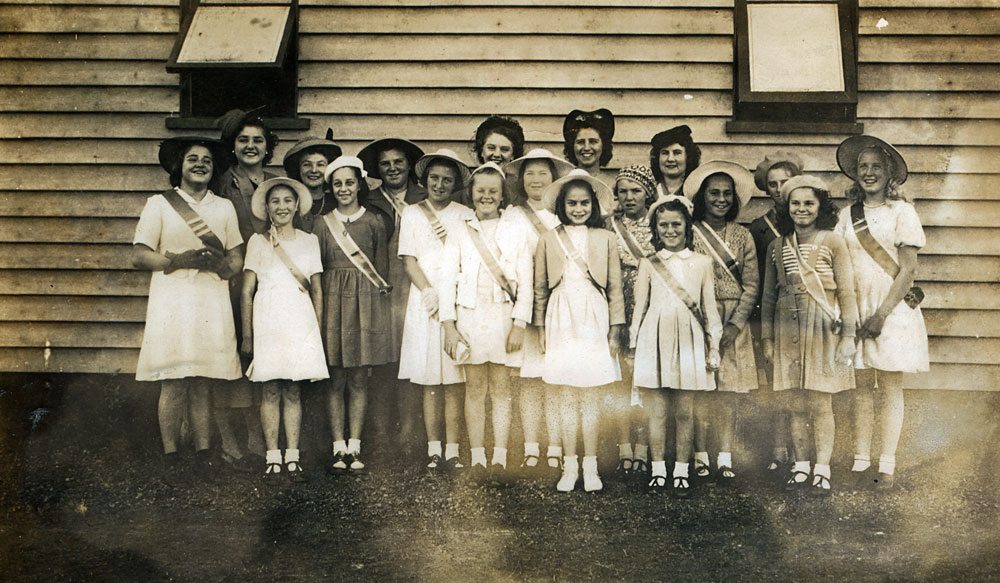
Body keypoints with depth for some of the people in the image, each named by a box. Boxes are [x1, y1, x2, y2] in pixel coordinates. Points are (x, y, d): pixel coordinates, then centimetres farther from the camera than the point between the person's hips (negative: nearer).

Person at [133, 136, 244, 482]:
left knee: (202, 385, 3)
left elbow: (237, 258, 14)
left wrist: (220, 265, -8)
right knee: (173, 385, -5)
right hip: (172, 301, -2)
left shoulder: (224, 207, 18)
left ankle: (203, 454, 9)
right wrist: (180, 260, -13)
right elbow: (139, 256, 0)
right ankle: (170, 455, 6)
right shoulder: (158, 204, 7)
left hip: (213, 303, 2)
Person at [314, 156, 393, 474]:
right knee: (336, 379, -1)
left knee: (359, 379, 1)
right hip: (332, 302, 0)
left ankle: (355, 447, 6)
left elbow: (381, 270, 8)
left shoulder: (373, 223, 6)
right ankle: (339, 448, 3)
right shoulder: (323, 224, 7)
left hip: (365, 304, 0)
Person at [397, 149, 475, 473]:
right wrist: (430, 292, -9)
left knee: (454, 380, -5)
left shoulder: (465, 215, 13)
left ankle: (452, 450, -1)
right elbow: (409, 260, 4)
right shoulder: (412, 213, 13)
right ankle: (434, 449, 5)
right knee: (429, 380, -1)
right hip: (425, 298, 0)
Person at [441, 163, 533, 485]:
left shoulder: (516, 231, 7)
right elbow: (448, 280, 5)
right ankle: (477, 459, 6)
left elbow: (525, 281, 3)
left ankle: (499, 460, 3)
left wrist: (519, 324, -4)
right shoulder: (459, 234, 8)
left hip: (503, 317, 0)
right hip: (470, 317, 1)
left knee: (501, 390, 0)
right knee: (475, 389, 1)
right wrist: (449, 325, -3)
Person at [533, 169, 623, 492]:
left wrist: (615, 328, 2)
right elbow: (541, 287, 10)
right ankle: (570, 467, 12)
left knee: (591, 399, 2)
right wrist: (541, 329, 8)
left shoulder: (605, 238, 5)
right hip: (562, 322, 1)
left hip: (594, 321, 0)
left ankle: (590, 467, 12)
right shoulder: (548, 239, 6)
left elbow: (615, 286, 6)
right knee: (567, 398, 4)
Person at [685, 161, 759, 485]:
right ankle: (700, 456, 6)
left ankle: (725, 459, 4)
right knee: (700, 389, -2)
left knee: (728, 390, 0)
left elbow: (751, 285, 5)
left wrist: (734, 324, -7)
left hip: (733, 322, 2)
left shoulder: (742, 236, 8)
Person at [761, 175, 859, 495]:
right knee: (795, 405, 6)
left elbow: (846, 292, 0)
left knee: (820, 404, -2)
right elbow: (769, 294, 14)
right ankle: (801, 465, 18)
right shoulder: (777, 246, 9)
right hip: (788, 332, 3)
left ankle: (822, 469, 7)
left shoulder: (833, 243, -1)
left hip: (823, 331, -3)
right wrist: (767, 337, 12)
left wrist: (848, 335, -4)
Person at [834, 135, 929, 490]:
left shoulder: (902, 211, -2)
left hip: (893, 309, -3)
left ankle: (887, 467, 6)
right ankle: (861, 462, 9)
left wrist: (881, 314, -11)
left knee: (891, 387, 0)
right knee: (862, 386, 4)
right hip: (857, 309, 3)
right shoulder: (848, 214, 10)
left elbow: (908, 268, -6)